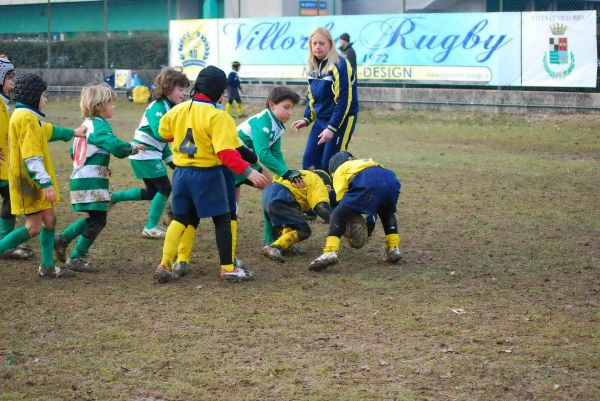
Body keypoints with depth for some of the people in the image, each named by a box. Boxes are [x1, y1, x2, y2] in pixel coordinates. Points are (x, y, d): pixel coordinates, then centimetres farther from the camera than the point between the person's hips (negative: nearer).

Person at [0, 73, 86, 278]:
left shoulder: (28, 117, 13)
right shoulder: (26, 118, -18)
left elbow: (48, 130, 32)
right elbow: (31, 156, -24)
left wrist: (72, 133, 44)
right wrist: (46, 183, -25)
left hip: (34, 182, 10)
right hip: (29, 181, -10)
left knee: (49, 220, 13)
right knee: (33, 227, -7)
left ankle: (47, 267, 19)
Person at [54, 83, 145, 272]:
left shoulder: (86, 124, 16)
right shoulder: (100, 126, -14)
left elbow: (74, 151, 24)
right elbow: (116, 146, -27)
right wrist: (133, 147, -7)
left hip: (81, 178, 10)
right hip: (92, 182, -10)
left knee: (93, 218, 19)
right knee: (97, 220, -3)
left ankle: (62, 239, 19)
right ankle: (77, 258, 0)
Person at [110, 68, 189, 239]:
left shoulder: (166, 107, 14)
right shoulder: (158, 107, -17)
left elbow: (162, 140, 19)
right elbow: (159, 133, -29)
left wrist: (170, 159, 17)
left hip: (145, 156, 10)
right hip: (146, 155, -10)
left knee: (152, 191, 17)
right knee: (164, 188, -3)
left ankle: (114, 197, 18)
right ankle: (151, 228, 4)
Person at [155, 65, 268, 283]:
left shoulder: (177, 110, 1)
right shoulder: (217, 116, -18)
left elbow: (164, 133, 18)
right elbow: (226, 152, -26)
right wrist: (248, 171, -28)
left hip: (181, 173, 6)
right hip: (207, 175, -6)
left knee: (180, 218, 16)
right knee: (222, 219, 7)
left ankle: (164, 265, 10)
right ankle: (227, 268, 11)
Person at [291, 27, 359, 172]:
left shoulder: (339, 66, -18)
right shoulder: (313, 66, 7)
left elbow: (344, 100, -21)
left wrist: (332, 128, -23)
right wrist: (307, 118, 7)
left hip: (340, 120, -8)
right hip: (320, 120, 8)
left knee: (329, 164, -7)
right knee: (309, 160, 4)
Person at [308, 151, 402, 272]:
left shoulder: (340, 170, 29)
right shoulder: (368, 161, 47)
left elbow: (342, 198, 16)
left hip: (367, 184, -5)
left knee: (337, 215, 4)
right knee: (388, 213, 36)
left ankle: (330, 253, -15)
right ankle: (394, 249, 24)